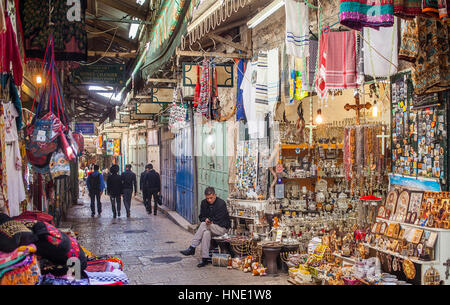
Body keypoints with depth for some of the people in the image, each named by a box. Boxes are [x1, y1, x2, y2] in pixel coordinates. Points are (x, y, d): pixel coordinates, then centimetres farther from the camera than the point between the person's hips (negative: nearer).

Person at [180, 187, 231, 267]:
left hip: (222, 228, -5)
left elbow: (219, 220, -15)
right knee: (206, 233, -32)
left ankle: (192, 248, -30)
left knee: (204, 225, -31)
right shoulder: (204, 203, 6)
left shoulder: (221, 203, -13)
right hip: (210, 227, 5)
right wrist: (205, 219, -12)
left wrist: (209, 221, -13)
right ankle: (205, 259, -34)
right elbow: (201, 217, 11)